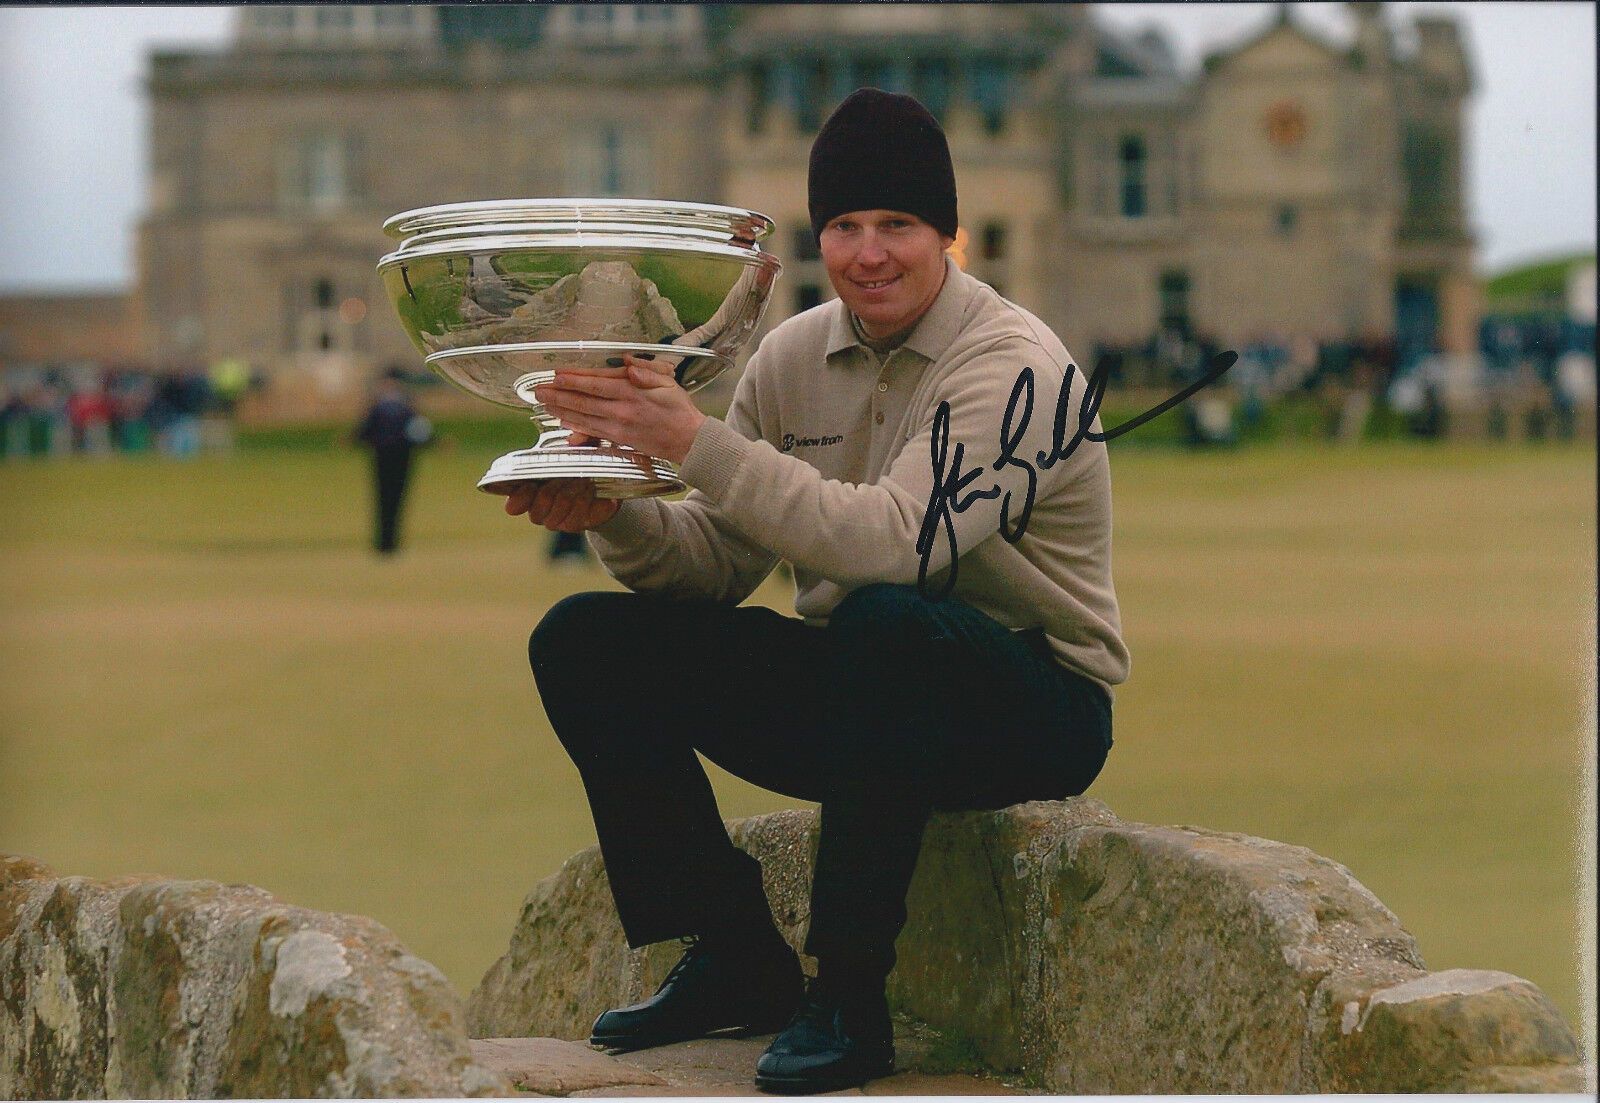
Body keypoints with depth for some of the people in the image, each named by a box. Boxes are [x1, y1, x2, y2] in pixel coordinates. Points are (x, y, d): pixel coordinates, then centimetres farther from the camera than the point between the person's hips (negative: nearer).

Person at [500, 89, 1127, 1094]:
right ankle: (737, 966, 2)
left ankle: (850, 1000, -27)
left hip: (1034, 711, -7)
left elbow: (896, 540, -34)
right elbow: (718, 560, 4)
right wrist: (615, 516, -18)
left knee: (884, 623, -40)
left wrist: (697, 442, -36)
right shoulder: (795, 357, 3)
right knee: (584, 641, -6)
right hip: (859, 701, 7)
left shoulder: (1012, 367, -18)